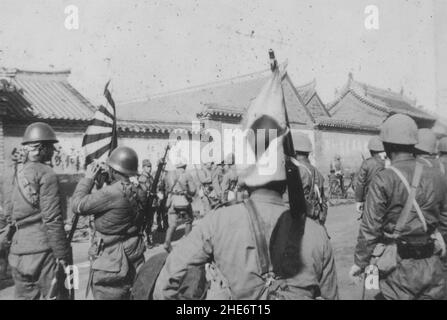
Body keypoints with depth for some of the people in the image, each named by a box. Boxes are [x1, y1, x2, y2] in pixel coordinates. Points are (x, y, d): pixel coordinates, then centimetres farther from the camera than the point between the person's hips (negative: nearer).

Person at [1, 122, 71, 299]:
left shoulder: (15, 175, 10)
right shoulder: (46, 174, -11)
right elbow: (52, 220, -15)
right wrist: (63, 257, -12)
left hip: (18, 253, 7)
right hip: (43, 251, -7)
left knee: (24, 296, 16)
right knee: (54, 295, 3)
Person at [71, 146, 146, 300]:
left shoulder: (112, 193, -23)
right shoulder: (138, 193, 0)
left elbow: (78, 205, -14)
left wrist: (88, 178, -3)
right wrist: (105, 180, 7)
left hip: (111, 266, -7)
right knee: (131, 295, 19)